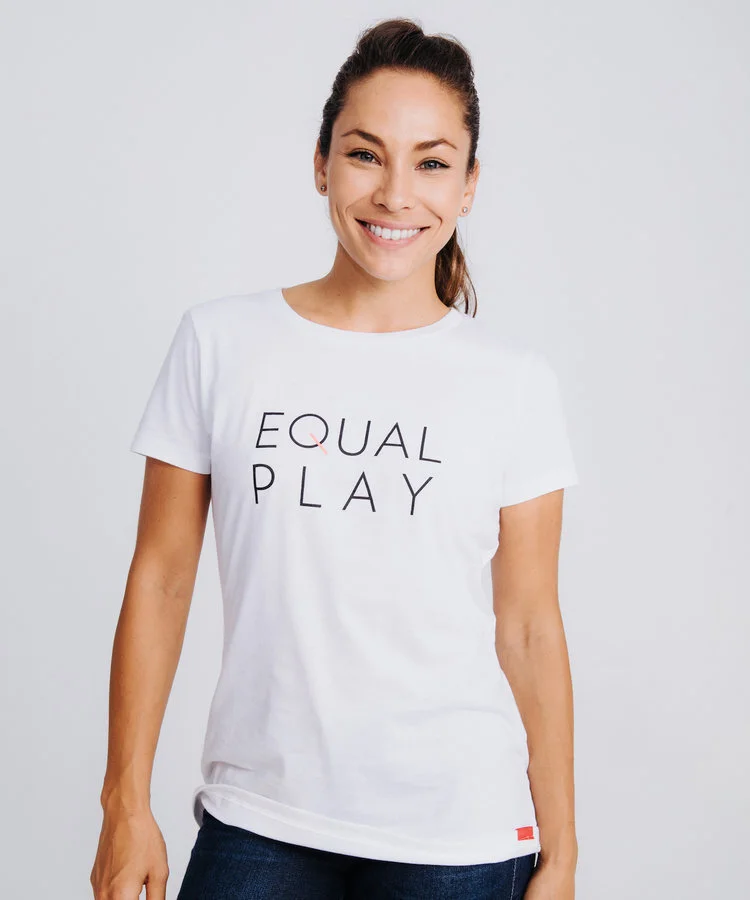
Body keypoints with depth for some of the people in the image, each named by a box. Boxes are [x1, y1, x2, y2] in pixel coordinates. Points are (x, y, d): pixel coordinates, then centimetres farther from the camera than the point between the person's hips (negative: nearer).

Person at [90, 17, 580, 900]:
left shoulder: (513, 382, -1)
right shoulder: (218, 342, 0)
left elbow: (529, 628, 0)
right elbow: (160, 578, 2)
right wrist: (126, 802, 1)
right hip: (257, 822, 1)